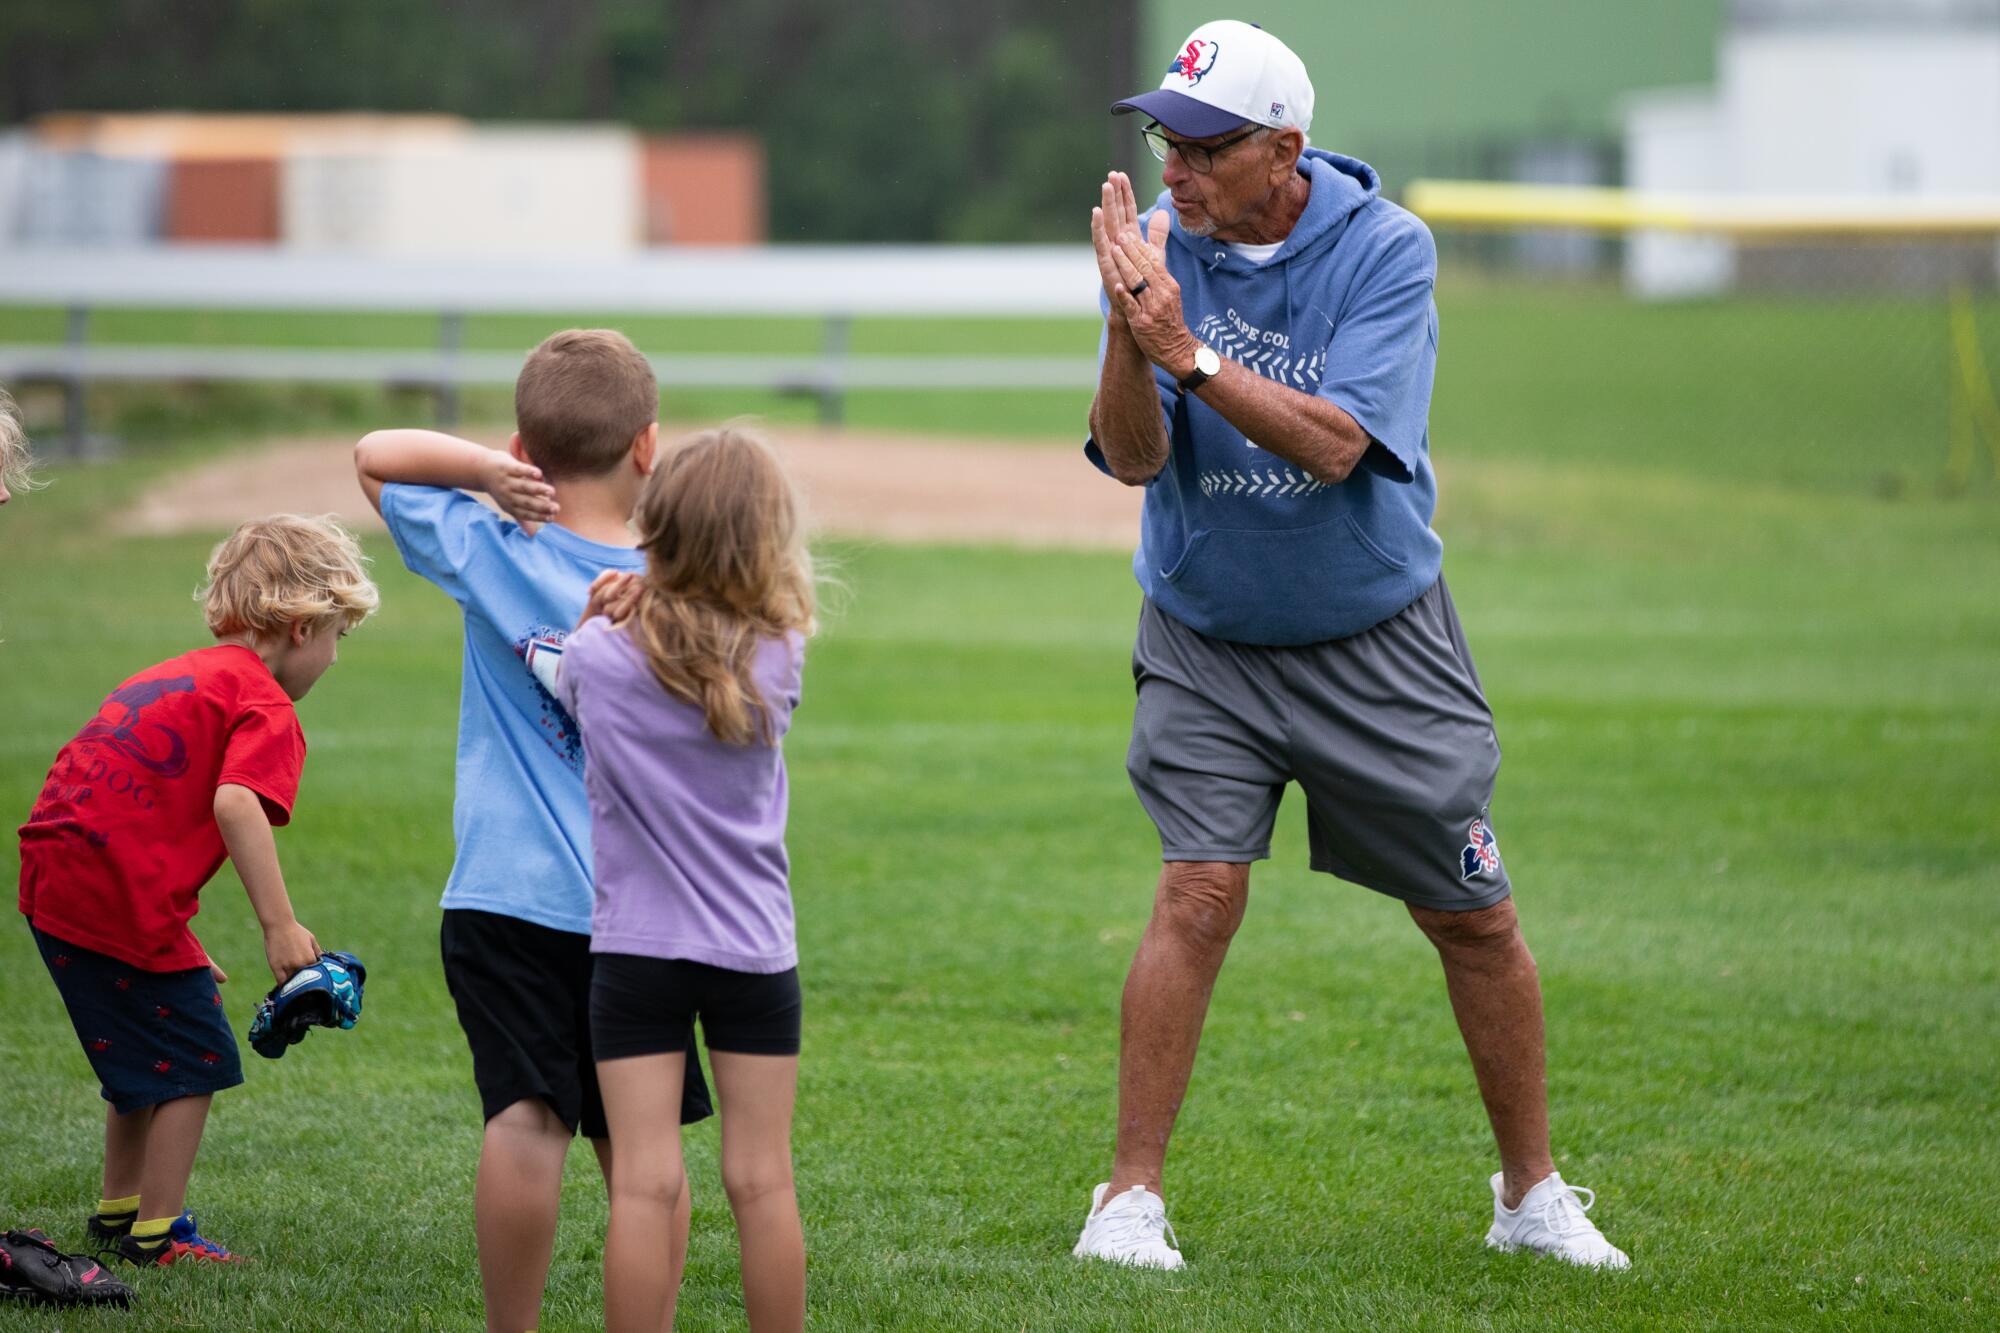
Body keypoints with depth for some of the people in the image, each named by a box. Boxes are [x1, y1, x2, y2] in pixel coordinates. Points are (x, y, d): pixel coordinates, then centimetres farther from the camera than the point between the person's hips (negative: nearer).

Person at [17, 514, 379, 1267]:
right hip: (120, 895, -9)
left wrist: (180, 947, 27)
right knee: (194, 1061, 3)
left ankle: (117, 1213, 34)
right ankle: (157, 1233, 6)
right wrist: (279, 925, -28)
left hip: (55, 878, 9)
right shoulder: (264, 706, -6)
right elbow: (235, 803, -24)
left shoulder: (181, 675, 23)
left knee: (142, 1057, 24)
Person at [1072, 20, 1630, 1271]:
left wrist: (1189, 353, -35)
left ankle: (1533, 1192, 21)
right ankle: (1132, 1195, -7)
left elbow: (1334, 444, -26)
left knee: (1476, 919, 5)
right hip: (1207, 641, 0)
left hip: (1380, 640, 0)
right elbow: (1133, 457, -16)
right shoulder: (1160, 246, -9)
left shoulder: (1387, 250, -15)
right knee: (1198, 894, -15)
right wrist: (1129, 335, -34)